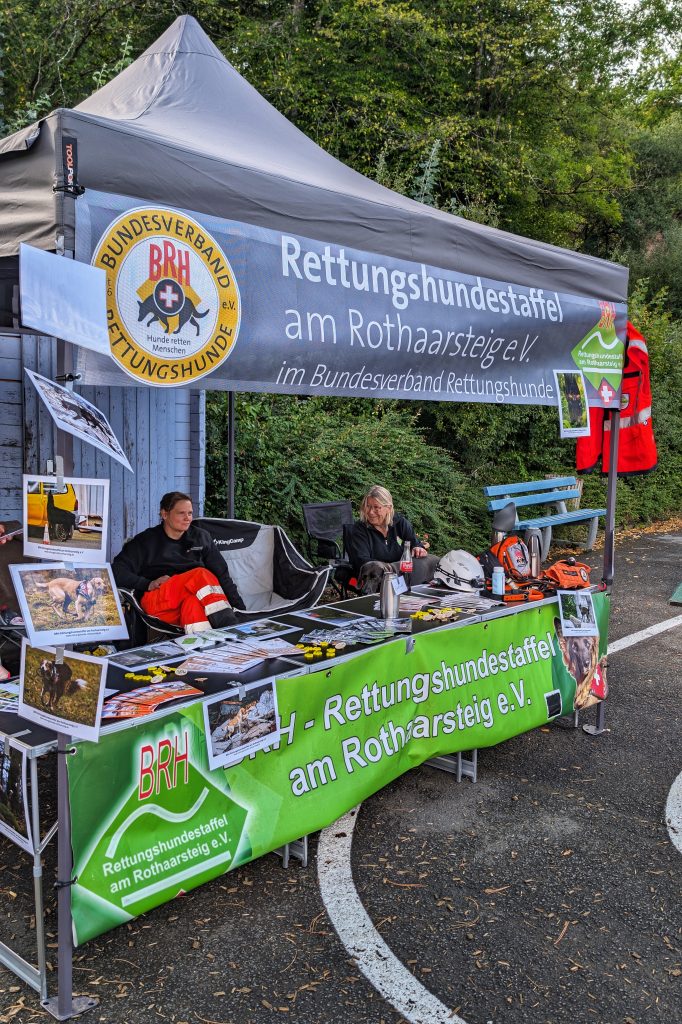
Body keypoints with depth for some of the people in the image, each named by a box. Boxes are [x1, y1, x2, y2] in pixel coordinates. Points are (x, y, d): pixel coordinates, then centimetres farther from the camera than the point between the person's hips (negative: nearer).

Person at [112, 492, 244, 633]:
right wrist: (148, 584, -13)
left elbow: (222, 574, 18)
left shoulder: (201, 537, 19)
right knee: (202, 575, -30)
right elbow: (117, 571, 2)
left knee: (193, 600, -36)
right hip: (156, 602, -3)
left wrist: (240, 607, 9)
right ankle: (229, 628, -44)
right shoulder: (146, 541, 11)